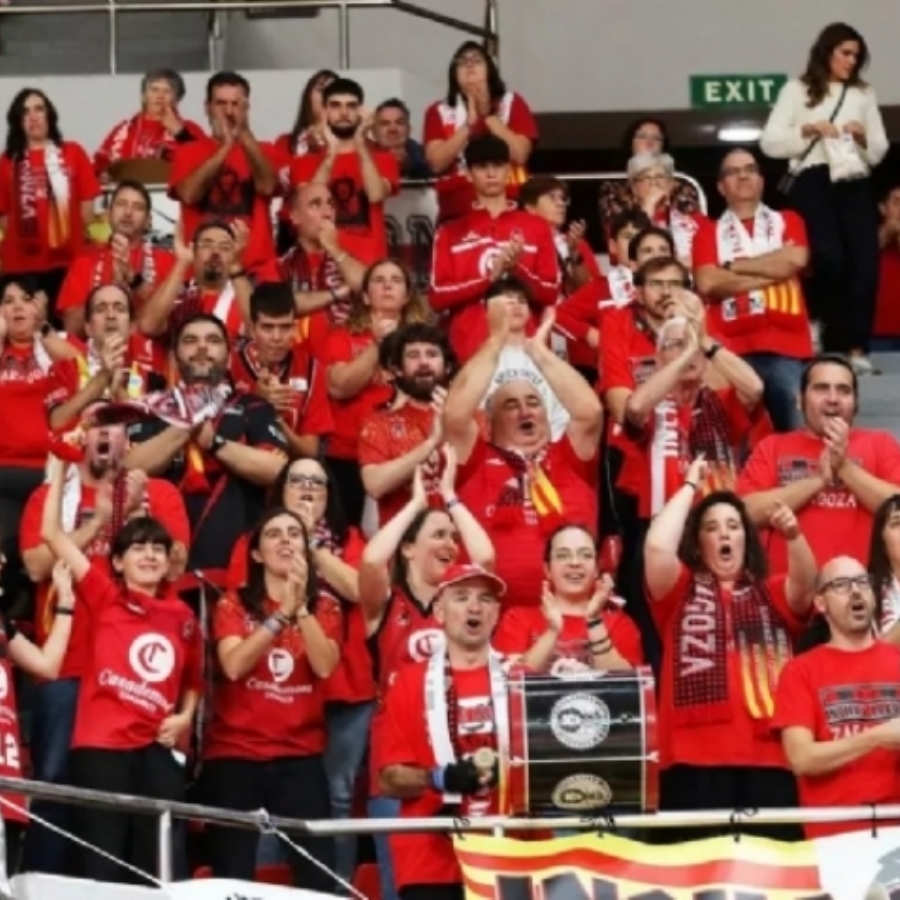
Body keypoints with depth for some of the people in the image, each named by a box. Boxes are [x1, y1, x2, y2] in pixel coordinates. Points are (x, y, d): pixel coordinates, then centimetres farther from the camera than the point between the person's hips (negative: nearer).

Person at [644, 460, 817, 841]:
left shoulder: (774, 594, 21)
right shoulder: (681, 591, 15)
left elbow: (805, 584, -1)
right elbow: (657, 546, -5)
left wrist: (794, 535, -21)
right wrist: (690, 486, 6)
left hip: (770, 756, 2)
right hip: (695, 757, -2)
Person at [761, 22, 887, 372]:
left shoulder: (864, 94, 20)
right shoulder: (797, 90, 10)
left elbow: (879, 151, 18)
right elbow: (769, 143, 3)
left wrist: (863, 137, -2)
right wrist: (807, 130, -10)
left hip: (855, 183, 4)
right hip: (813, 181, -4)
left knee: (865, 260, -11)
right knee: (830, 257, -20)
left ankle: (856, 348, -9)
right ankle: (832, 343, 2)